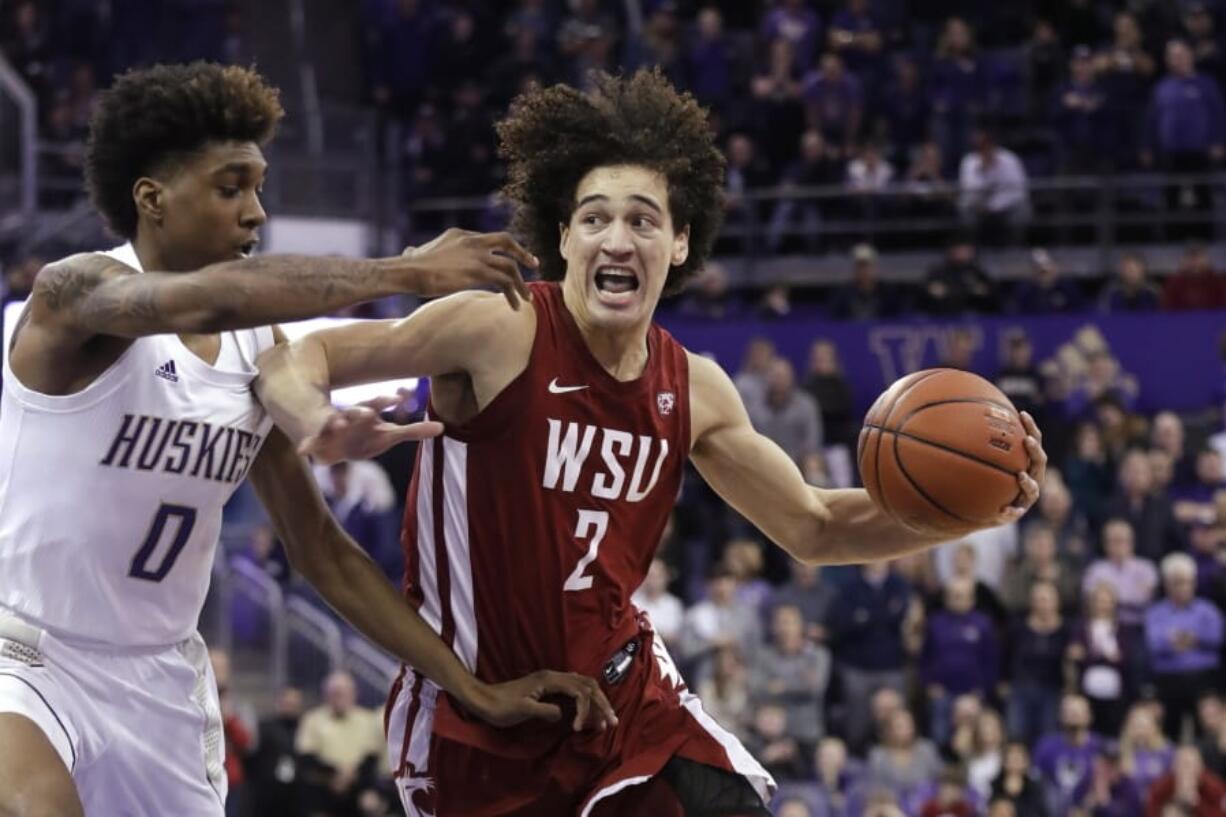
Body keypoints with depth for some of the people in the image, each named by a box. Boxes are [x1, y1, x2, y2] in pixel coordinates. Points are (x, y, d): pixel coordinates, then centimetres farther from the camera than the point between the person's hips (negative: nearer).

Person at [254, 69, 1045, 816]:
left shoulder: (695, 390, 0)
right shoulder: (498, 333, -16)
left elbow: (814, 528, 12)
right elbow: (296, 360, -14)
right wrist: (319, 425, -39)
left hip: (624, 687, 4)